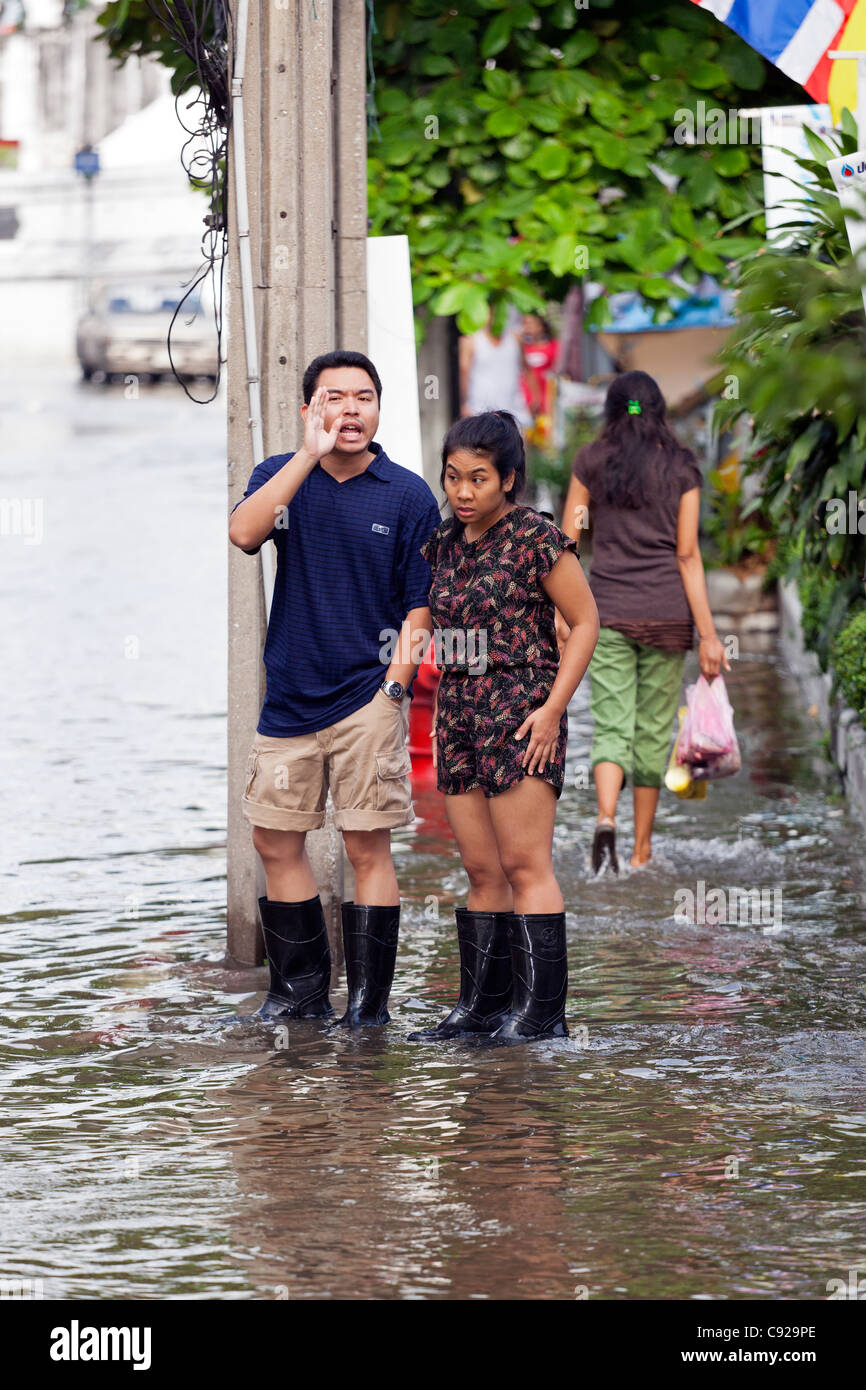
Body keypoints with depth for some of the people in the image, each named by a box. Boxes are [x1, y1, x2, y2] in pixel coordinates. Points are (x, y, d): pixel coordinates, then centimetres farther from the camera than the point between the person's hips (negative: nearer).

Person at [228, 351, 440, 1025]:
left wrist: (394, 685, -12)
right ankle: (301, 990, 22)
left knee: (368, 847, -3)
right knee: (276, 842, 8)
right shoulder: (282, 476, 5)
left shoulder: (408, 495, -1)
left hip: (368, 698, -3)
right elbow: (244, 532, -17)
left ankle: (369, 1002, 4)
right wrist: (311, 453, -20)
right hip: (290, 698, 3)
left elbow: (419, 607, 0)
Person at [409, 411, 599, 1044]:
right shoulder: (443, 544, 11)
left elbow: (585, 621, -6)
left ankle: (541, 1009, -7)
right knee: (481, 871, 8)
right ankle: (483, 1004, 11)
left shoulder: (536, 538, -9)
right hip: (459, 717, 7)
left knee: (524, 865, -8)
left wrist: (553, 708, -12)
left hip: (520, 718, -7)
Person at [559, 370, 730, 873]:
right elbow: (688, 555, -5)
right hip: (668, 613, 0)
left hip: (609, 610, 0)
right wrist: (708, 633, -4)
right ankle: (643, 848, 17)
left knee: (612, 727, -2)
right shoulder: (682, 468, 0)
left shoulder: (591, 461, 2)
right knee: (654, 730, 11)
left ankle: (606, 819, -30)